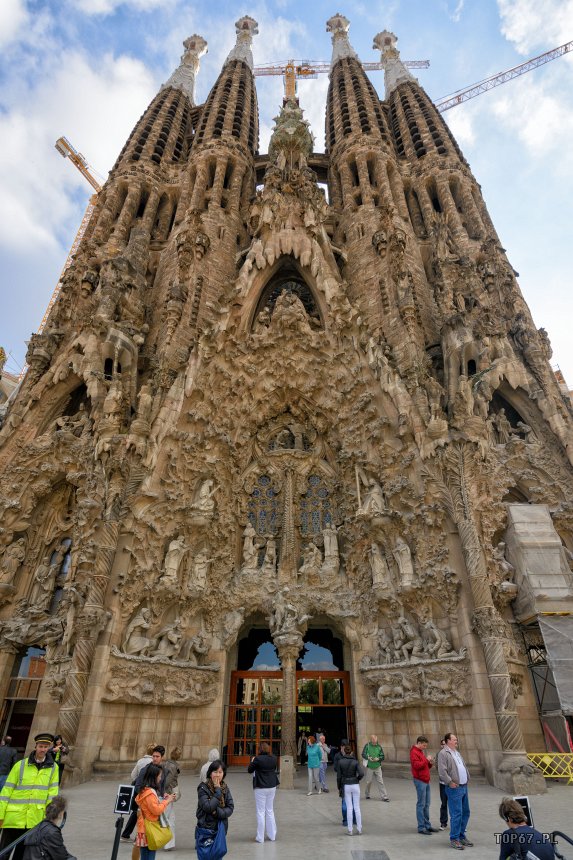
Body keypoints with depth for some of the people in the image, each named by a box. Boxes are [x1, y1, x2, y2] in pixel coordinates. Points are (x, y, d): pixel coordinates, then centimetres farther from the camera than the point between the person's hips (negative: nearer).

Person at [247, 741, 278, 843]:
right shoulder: (274, 758, -5)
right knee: (270, 811, 17)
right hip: (272, 787, 5)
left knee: (261, 812, 6)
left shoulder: (258, 759, -19)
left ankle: (260, 837, 12)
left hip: (261, 788, -5)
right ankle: (272, 835, 25)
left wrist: (252, 761, 8)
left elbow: (249, 770, -8)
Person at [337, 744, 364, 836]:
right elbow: (361, 773, -18)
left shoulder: (340, 761, -8)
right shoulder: (355, 762, -9)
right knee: (357, 807, 12)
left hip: (346, 786, 0)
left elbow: (339, 774, -6)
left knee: (349, 808, 9)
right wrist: (357, 779, 1)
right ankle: (359, 829, 19)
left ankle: (350, 830, 12)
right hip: (355, 785, 0)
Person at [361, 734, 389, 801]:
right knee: (369, 782, 10)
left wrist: (378, 759, -16)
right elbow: (363, 754, -4)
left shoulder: (379, 746, -2)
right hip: (369, 767, -1)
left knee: (380, 782, -3)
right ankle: (367, 795, 31)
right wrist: (368, 758, -20)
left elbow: (382, 757, 2)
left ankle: (384, 797, 4)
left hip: (377, 767, 1)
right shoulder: (367, 745, -6)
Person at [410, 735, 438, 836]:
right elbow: (416, 765, -25)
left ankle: (427, 825, 23)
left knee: (426, 804, 14)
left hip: (426, 780, 9)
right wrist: (426, 760, -20)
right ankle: (421, 828, 4)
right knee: (421, 804, -3)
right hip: (420, 781, -9)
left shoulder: (421, 751, 18)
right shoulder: (414, 752, -13)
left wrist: (430, 763, 5)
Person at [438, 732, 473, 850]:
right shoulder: (443, 753, -13)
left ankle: (461, 836, 29)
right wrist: (450, 782, -19)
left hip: (464, 787, 9)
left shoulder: (456, 752, 16)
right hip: (454, 788, -9)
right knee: (456, 814, -5)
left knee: (465, 812, 14)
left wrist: (467, 778, 15)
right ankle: (454, 839, 7)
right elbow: (442, 771, -19)